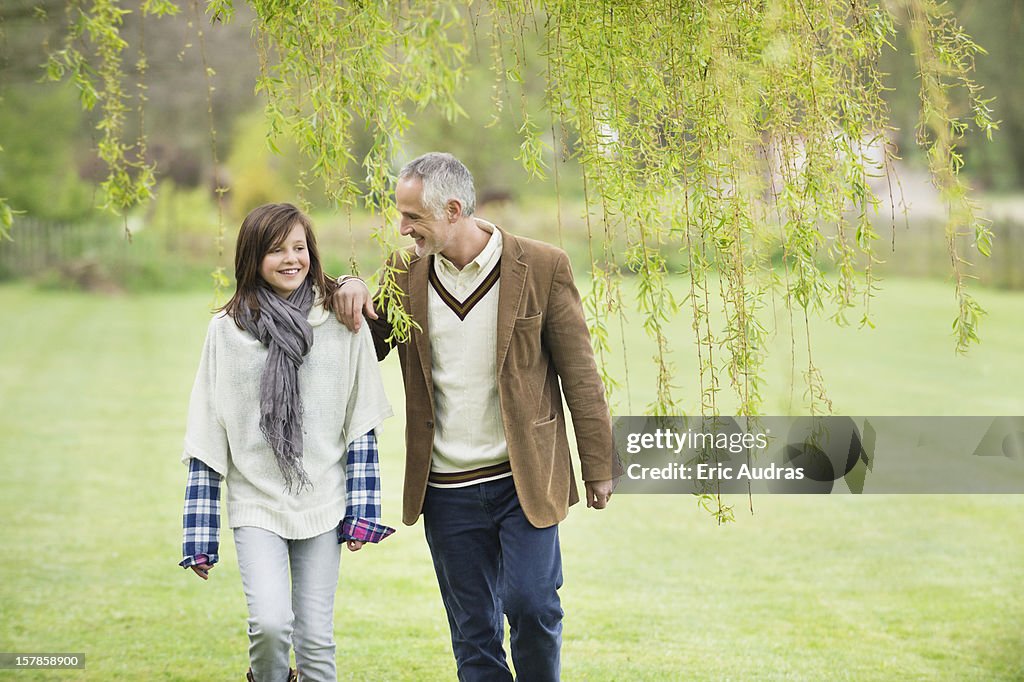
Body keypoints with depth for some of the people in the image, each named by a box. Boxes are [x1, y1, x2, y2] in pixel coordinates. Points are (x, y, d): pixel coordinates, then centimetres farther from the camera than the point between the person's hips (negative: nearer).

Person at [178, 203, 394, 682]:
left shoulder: (342, 324, 1)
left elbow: (361, 425, 5)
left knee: (316, 641, 2)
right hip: (256, 503, -1)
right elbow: (206, 436, 2)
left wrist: (362, 513, -1)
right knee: (270, 623, -18)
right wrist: (200, 537, -1)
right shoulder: (226, 330, 0)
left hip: (322, 503, 1)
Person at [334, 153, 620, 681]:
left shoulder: (542, 267, -6)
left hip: (524, 479, -3)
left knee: (529, 603, -14)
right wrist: (352, 293, -7)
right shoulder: (406, 272, 4)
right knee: (473, 636, 7)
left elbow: (579, 374, -2)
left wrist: (598, 467, -1)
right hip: (446, 489, 3)